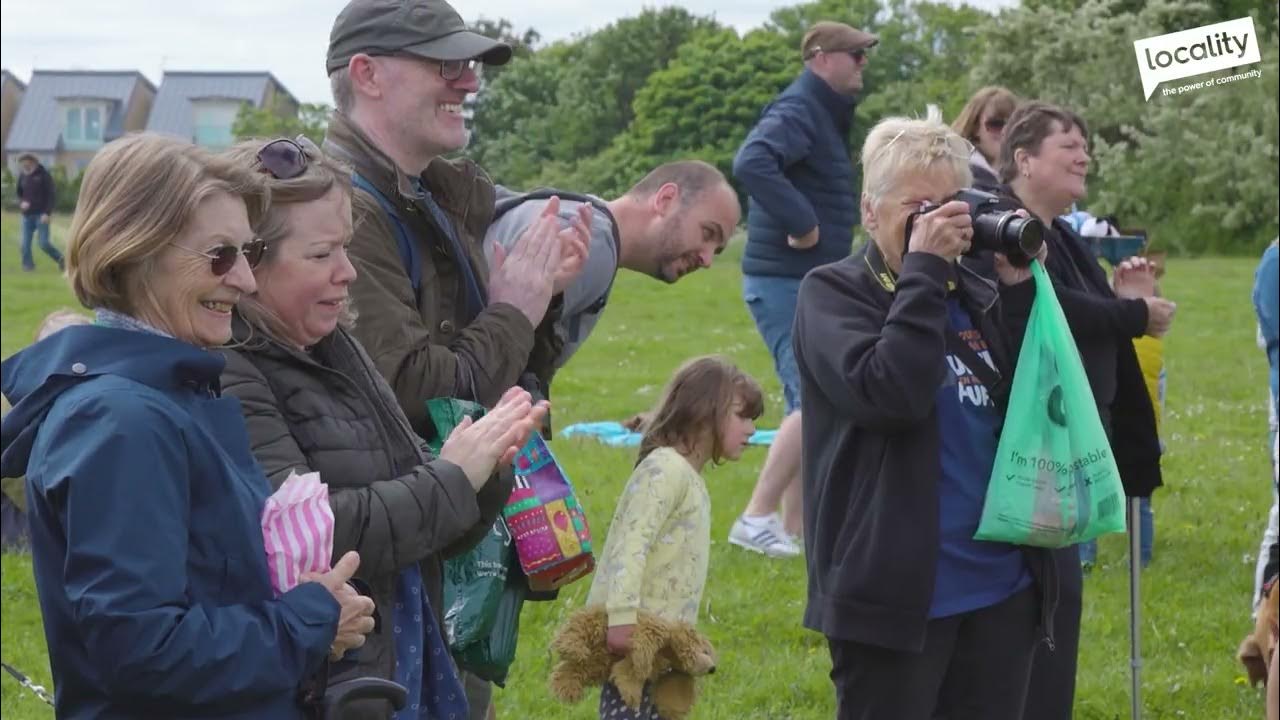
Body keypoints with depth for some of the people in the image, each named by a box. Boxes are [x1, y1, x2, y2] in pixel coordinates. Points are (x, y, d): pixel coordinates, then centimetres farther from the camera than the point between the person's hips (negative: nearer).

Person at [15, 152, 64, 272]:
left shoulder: (44, 175, -5)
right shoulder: (22, 177, 8)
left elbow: (50, 195, -8)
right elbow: (19, 194, 20)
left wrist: (47, 213, -17)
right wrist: (21, 203, -4)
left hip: (41, 215, -5)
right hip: (27, 216, 5)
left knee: (44, 243, -7)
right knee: (25, 244, -2)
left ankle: (60, 259, 14)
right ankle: (28, 266, 8)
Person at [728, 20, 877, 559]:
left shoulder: (824, 114, 17)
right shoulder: (797, 111, -14)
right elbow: (751, 163, -33)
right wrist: (801, 223, -28)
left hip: (807, 281, 10)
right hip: (785, 280, -10)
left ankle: (794, 530, 18)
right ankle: (756, 518, -12)